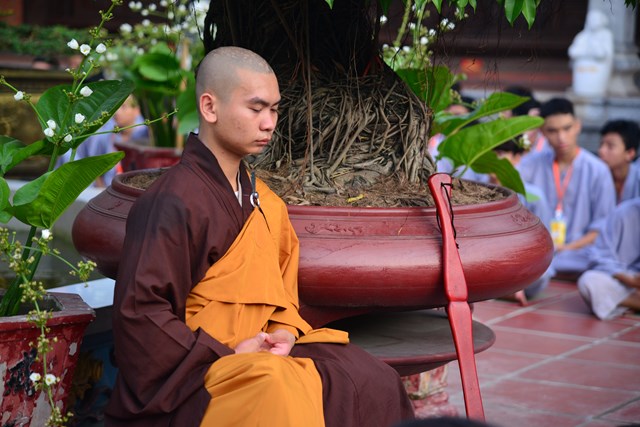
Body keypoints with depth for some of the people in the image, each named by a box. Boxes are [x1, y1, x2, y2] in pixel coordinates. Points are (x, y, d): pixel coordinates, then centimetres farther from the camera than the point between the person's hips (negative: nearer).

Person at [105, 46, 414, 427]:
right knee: (279, 388, -34)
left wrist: (283, 333, -1)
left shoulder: (263, 201, 9)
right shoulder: (173, 203, -16)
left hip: (252, 358, 8)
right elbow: (139, 314, -19)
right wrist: (228, 356, -18)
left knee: (368, 382, -7)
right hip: (188, 375, -8)